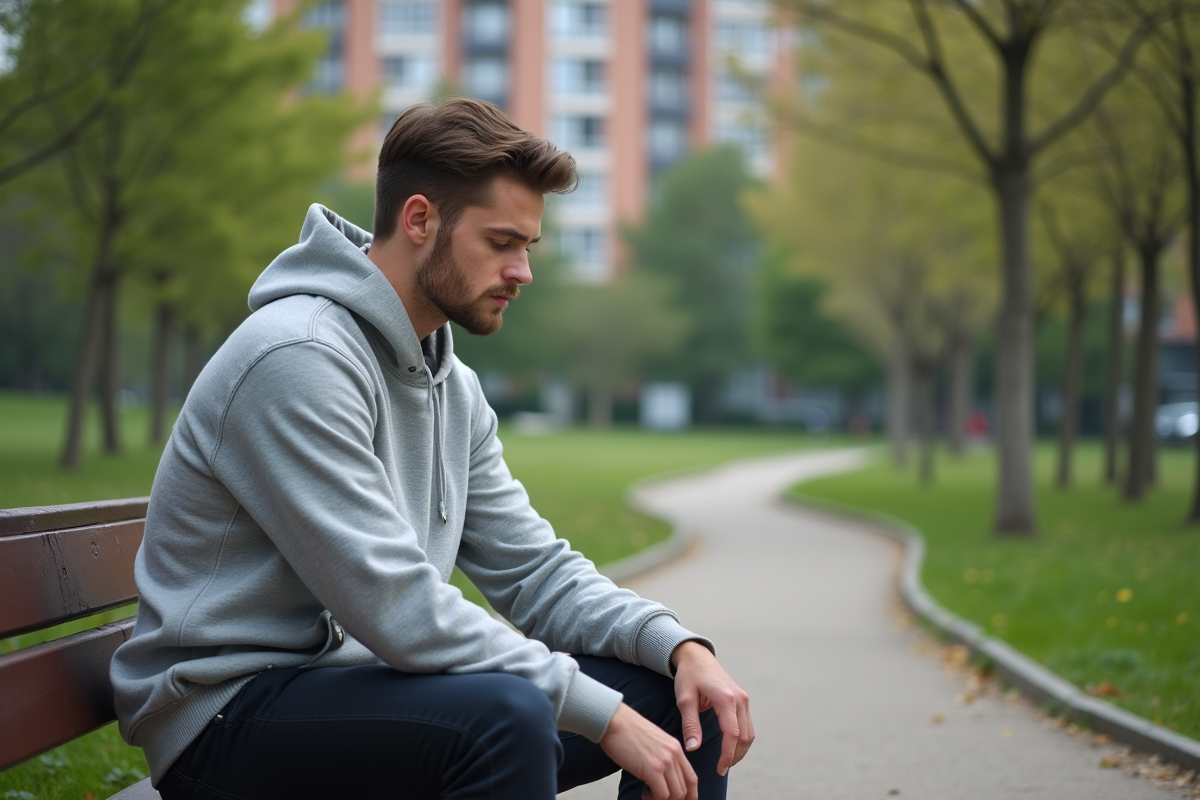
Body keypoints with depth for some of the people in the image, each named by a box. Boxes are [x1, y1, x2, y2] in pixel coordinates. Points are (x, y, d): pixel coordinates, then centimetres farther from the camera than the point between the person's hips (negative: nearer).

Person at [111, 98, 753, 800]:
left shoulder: (453, 386, 10)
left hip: (367, 686, 9)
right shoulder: (298, 357, -20)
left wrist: (680, 645, -7)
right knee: (508, 713, -35)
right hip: (228, 716, -9)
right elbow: (397, 608, -26)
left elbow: (534, 571, 11)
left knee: (679, 696, 1)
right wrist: (603, 716, -23)